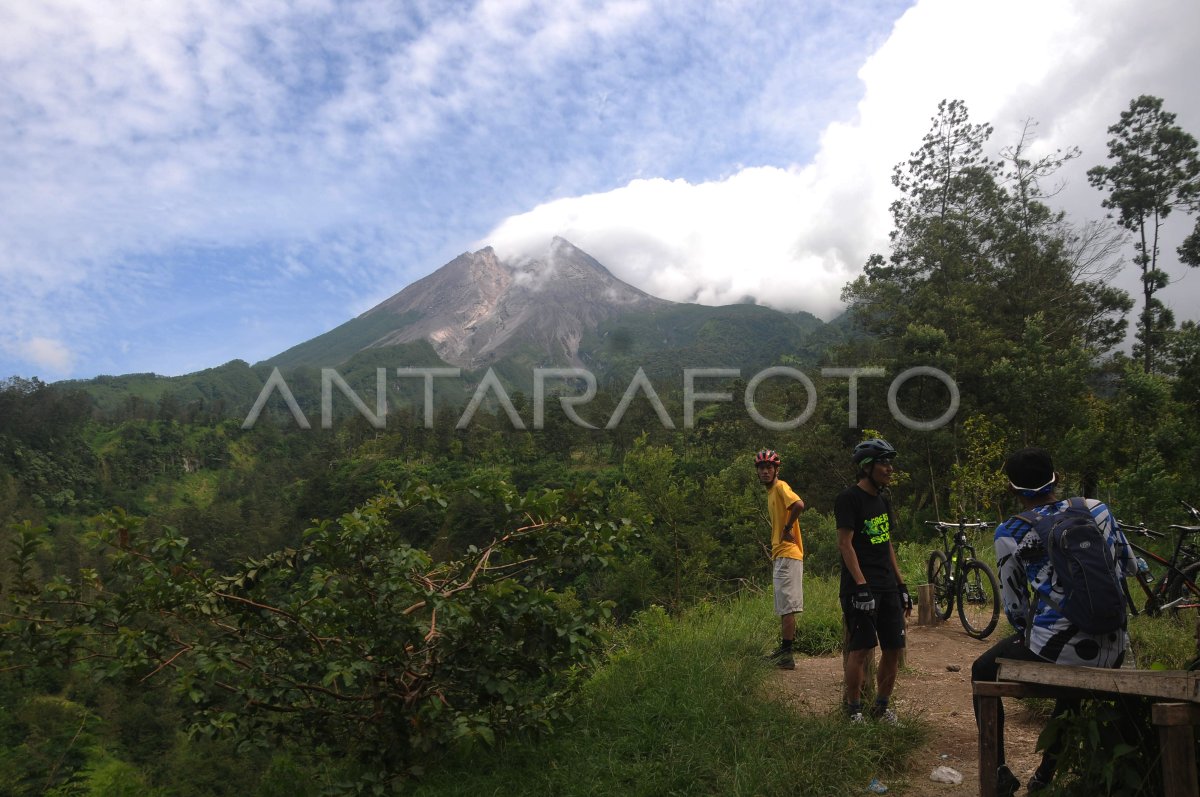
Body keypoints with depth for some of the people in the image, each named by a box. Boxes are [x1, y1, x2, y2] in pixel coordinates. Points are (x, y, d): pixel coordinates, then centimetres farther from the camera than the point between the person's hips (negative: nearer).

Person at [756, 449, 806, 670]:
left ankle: (787, 656, -5)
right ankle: (784, 649, 24)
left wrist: (788, 528, -20)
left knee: (787, 607, -8)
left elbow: (799, 504, -32)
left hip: (788, 555, -10)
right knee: (783, 608, 16)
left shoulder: (780, 487, -12)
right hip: (780, 555, 10)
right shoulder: (771, 491, 17)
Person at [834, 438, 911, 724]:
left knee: (894, 648, 8)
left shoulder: (883, 499, 14)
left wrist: (901, 585, 16)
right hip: (861, 587, -8)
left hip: (887, 587, 8)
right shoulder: (849, 498, -10)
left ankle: (882, 705, 23)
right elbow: (845, 543, -15)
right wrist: (861, 586, -20)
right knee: (861, 648, -5)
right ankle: (854, 710, 9)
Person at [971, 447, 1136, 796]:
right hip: (1113, 652, 5)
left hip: (1056, 647, -5)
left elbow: (1014, 607, 0)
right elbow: (1130, 567, 19)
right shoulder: (1097, 509, 4)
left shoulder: (1010, 533, -7)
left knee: (982, 672, 23)